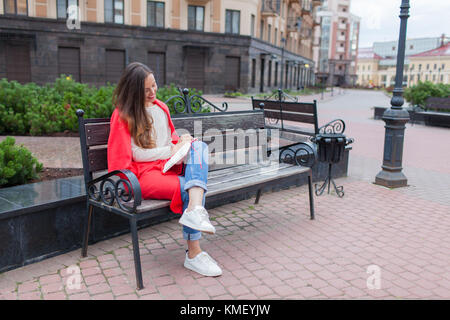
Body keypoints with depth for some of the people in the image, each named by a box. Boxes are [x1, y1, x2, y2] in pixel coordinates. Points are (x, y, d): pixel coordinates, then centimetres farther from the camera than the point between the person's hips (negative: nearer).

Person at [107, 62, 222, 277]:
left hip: (171, 166, 6)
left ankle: (195, 210, -46)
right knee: (188, 188, -30)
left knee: (199, 146, -25)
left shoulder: (161, 108, 21)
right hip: (145, 173, -6)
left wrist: (182, 142, 4)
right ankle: (193, 254, -25)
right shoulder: (123, 115, 0)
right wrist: (170, 150, -9)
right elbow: (136, 154, -8)